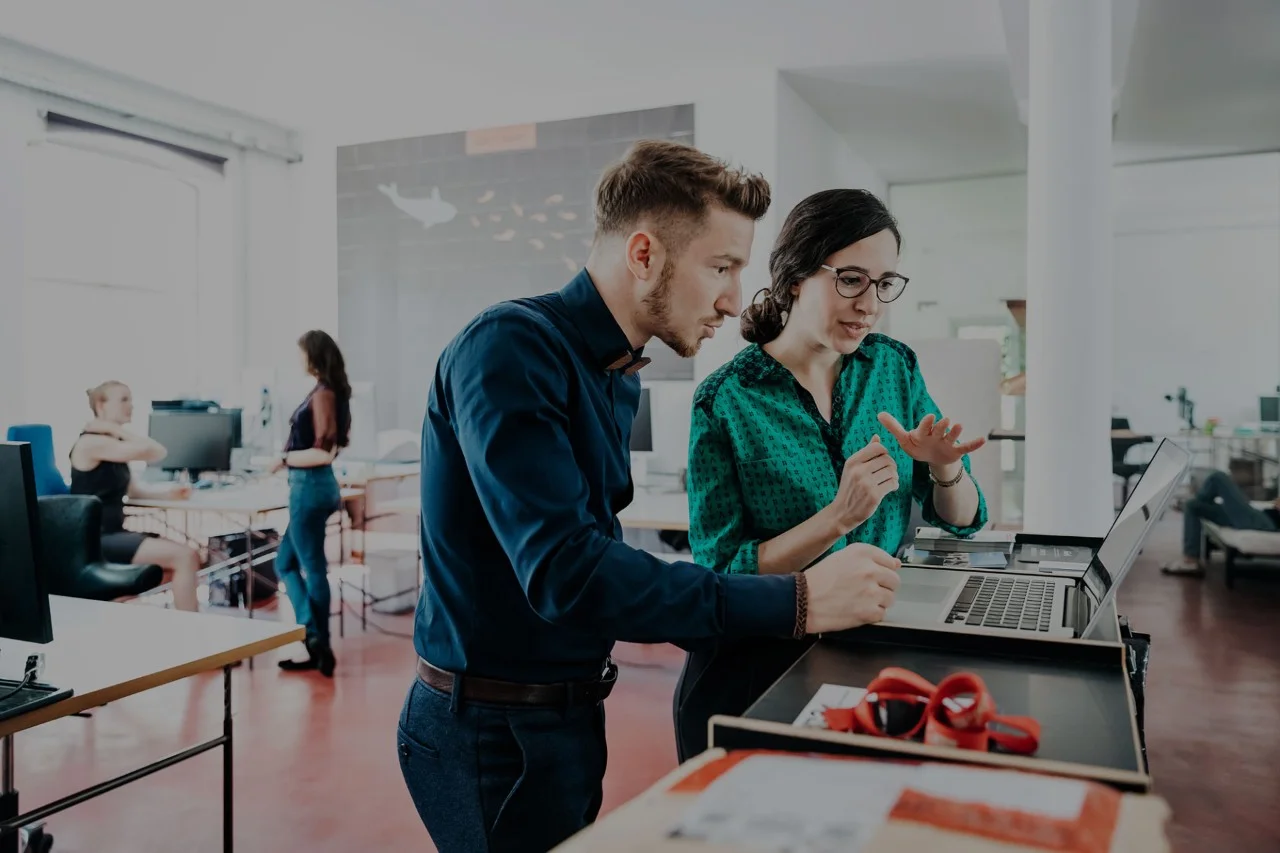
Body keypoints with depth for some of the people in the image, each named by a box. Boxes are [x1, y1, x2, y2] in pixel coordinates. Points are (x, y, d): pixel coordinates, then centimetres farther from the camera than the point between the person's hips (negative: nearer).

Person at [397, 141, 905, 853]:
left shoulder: (618, 375, 6)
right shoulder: (511, 348, -22)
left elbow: (599, 549, 9)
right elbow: (564, 572, -31)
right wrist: (795, 602, -29)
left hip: (572, 708, 8)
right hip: (494, 730, -8)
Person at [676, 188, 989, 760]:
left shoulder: (894, 366, 4)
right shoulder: (724, 401, -11)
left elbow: (963, 520, 9)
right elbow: (722, 575, -13)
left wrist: (945, 469, -13)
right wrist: (840, 518, -23)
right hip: (760, 669, -3)